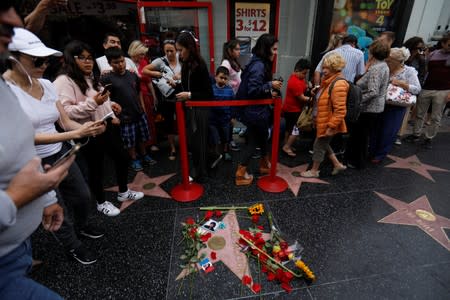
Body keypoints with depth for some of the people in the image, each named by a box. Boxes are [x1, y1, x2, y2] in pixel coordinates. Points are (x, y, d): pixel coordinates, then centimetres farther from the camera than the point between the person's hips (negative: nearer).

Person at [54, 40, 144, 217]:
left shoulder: (91, 78, 16)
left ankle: (123, 192, 37)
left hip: (107, 127, 9)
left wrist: (110, 104, 11)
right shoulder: (64, 81, -14)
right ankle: (101, 203, 30)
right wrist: (93, 102, -30)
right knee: (96, 169, 7)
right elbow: (65, 112, -24)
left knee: (122, 158, 16)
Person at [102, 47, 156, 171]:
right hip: (125, 117, -4)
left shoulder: (133, 75, 4)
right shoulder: (107, 78, -10)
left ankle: (144, 155, 38)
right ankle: (134, 160, 28)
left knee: (142, 137, 17)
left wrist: (143, 108, 13)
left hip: (140, 113, 4)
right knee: (130, 142, 7)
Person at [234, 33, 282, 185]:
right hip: (255, 112, -10)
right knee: (254, 141, 3)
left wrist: (270, 91, 7)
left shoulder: (260, 63, 9)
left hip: (257, 109, 10)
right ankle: (240, 175, 15)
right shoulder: (259, 66, -22)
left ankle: (264, 165, 42)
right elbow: (253, 90, -27)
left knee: (262, 137, 22)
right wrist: (270, 85, -19)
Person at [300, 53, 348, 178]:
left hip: (327, 124, -10)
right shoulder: (328, 81, 9)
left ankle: (314, 171, 22)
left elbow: (340, 111, -26)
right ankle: (337, 165, 36)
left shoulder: (339, 85, -23)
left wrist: (331, 126, -24)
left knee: (319, 146, 4)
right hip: (322, 122, 10)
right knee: (323, 144, 22)